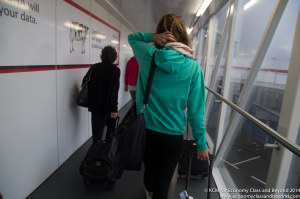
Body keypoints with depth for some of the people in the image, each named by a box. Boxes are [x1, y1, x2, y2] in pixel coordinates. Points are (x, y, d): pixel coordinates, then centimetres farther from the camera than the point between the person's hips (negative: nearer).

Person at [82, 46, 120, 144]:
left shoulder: (94, 67, 1)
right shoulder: (115, 70, -12)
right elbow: (114, 91, -20)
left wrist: (89, 102, 9)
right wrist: (114, 109, -18)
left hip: (95, 105, 3)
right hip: (108, 106, -3)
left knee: (97, 131, 10)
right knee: (111, 128, 21)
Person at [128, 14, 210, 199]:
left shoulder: (148, 56, -10)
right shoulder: (193, 67, -13)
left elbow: (132, 37, 13)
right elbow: (196, 111, -12)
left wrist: (153, 37, -8)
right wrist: (202, 144, -1)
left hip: (145, 131, 3)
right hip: (173, 136, -3)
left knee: (149, 168, 31)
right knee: (163, 184, 15)